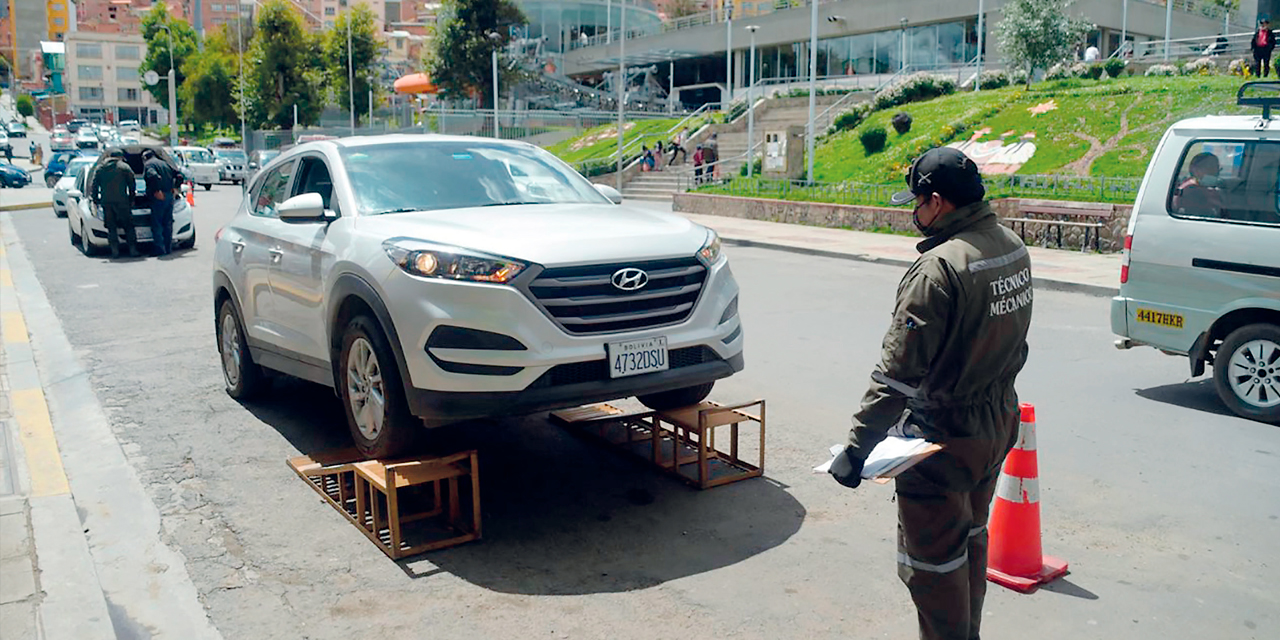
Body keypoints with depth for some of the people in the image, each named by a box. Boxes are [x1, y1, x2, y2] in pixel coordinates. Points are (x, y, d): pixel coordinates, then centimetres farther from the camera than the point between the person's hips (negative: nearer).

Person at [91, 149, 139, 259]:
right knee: (128, 226, 2)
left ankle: (115, 251, 1)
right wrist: (131, 199, 10)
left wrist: (96, 199, 17)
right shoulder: (124, 167, 5)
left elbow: (94, 186, 12)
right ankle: (133, 250, -3)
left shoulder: (100, 169, 14)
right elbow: (132, 184, 3)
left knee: (111, 227, 6)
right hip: (121, 200, -3)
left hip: (106, 201, 3)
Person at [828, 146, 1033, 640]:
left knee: (932, 561, 5)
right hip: (999, 424, 9)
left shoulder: (939, 269, -25)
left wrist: (856, 449, -22)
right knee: (970, 541, 25)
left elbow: (898, 373, -26)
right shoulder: (1014, 248, 3)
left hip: (946, 437, -9)